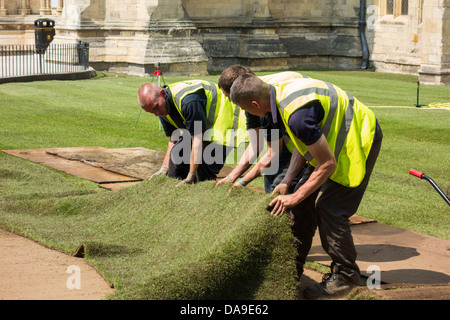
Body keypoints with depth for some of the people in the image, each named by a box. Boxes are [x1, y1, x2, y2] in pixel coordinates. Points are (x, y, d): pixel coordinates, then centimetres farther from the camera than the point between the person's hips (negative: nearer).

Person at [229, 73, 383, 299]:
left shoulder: (297, 115, -35)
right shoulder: (281, 92, -4)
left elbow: (328, 164, -27)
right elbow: (304, 143, 8)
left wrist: (294, 197, -21)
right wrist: (287, 182, 1)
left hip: (360, 141, -10)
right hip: (339, 139, 10)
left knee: (329, 207, -11)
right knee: (305, 201, 8)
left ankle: (345, 275, 4)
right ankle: (292, 266, 19)